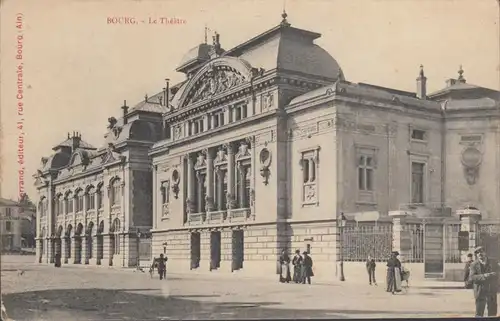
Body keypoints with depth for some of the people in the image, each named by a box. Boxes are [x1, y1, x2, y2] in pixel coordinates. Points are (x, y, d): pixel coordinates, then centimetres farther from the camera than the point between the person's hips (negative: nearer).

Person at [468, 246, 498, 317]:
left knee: (492, 314, 6)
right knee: (479, 314, 0)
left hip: (492, 293, 2)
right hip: (480, 293, -2)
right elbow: (471, 277, -12)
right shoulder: (474, 265, 1)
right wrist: (484, 276, -20)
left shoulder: (494, 263, 8)